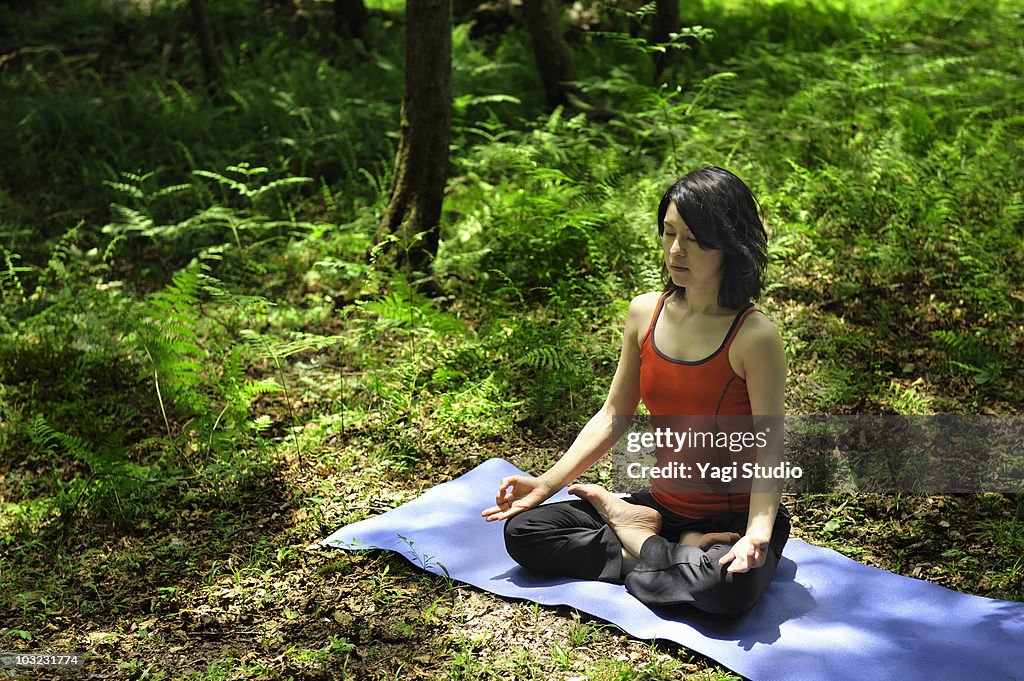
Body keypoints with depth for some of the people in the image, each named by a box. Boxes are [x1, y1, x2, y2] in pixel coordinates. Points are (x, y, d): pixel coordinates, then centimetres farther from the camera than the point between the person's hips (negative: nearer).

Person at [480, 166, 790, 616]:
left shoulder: (754, 335, -18)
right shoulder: (645, 313, -1)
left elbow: (768, 446, -18)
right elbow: (614, 416, 5)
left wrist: (757, 533, -33)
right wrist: (547, 483, -2)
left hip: (734, 518, -5)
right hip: (663, 506, 5)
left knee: (728, 587, -39)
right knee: (522, 530, -7)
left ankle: (638, 543, -7)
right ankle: (680, 551, -9)